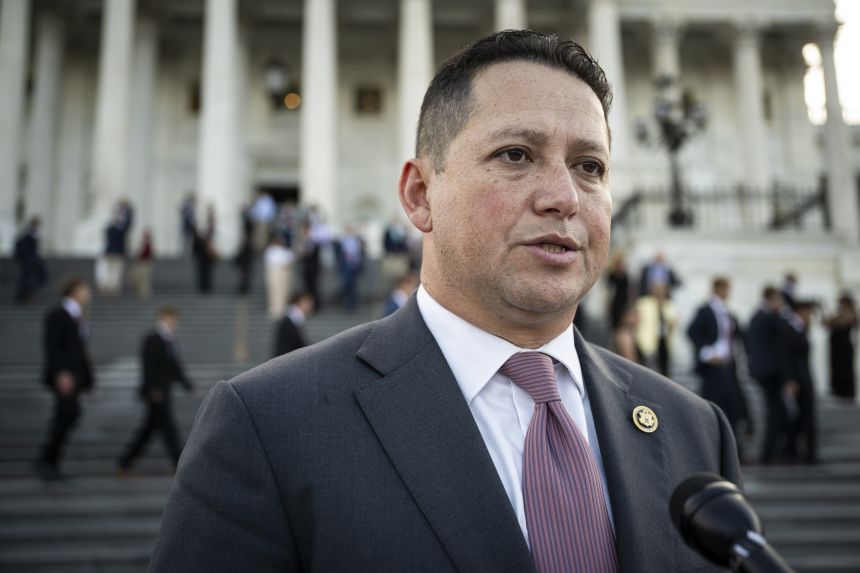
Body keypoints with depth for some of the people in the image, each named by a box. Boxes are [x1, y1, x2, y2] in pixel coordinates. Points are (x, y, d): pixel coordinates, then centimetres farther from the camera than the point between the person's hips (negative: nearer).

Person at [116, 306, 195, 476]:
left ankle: (124, 465, 16)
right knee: (168, 427, -5)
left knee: (148, 428, 11)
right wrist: (154, 389, -25)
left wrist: (188, 385, 20)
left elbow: (175, 366, 22)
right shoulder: (152, 340, -11)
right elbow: (149, 366, -18)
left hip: (162, 392, 9)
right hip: (155, 392, -9)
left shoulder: (169, 340, 16)